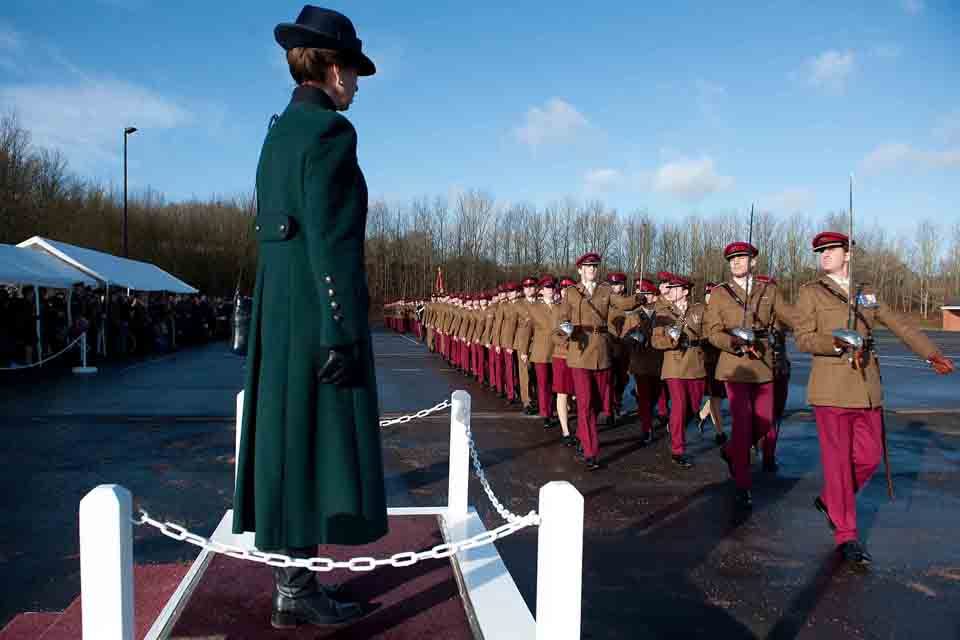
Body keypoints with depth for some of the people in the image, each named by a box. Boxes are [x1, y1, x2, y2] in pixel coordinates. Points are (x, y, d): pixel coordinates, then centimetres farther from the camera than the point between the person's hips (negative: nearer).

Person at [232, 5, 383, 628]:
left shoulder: (280, 131, 18)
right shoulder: (330, 130, -10)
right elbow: (332, 241, -19)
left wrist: (290, 317, 21)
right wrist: (344, 332, -19)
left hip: (278, 307, 9)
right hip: (316, 313, -9)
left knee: (286, 438, 12)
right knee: (313, 443, -2)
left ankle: (290, 583, 24)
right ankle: (298, 591, 10)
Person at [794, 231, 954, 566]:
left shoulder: (867, 294, 14)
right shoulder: (810, 292, 2)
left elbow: (900, 326, 17)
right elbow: (802, 338, -6)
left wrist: (932, 354, 9)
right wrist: (835, 343, -22)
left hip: (866, 387, 5)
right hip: (831, 387, -4)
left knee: (869, 455, 7)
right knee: (838, 460, -1)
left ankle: (829, 500, 31)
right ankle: (846, 536, 8)